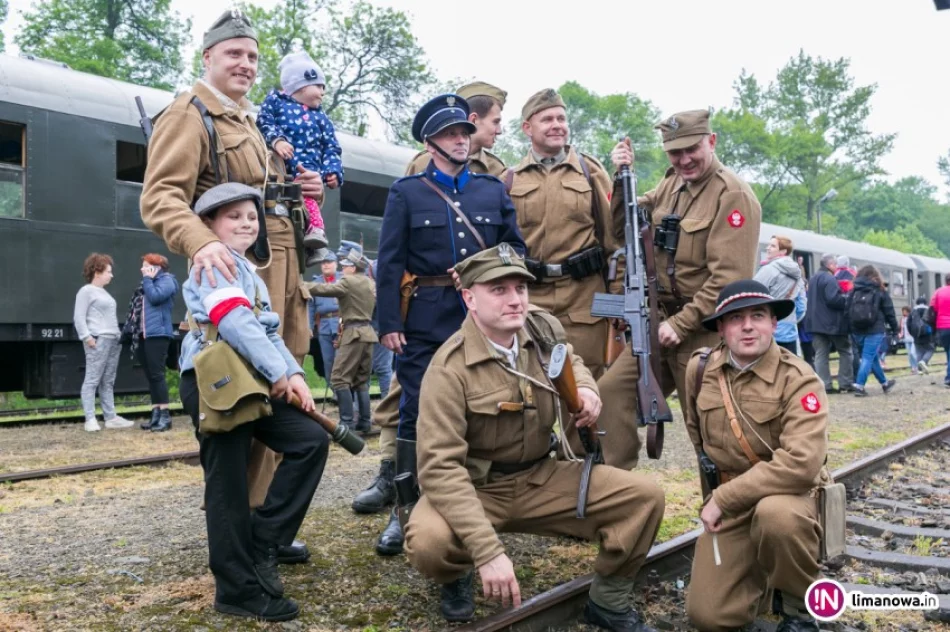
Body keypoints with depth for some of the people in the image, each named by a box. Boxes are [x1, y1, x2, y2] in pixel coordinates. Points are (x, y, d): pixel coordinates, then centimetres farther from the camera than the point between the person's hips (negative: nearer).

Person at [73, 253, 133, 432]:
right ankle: (90, 419, -10)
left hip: (113, 340, 9)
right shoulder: (86, 291, -2)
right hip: (98, 340, -9)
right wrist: (87, 337, -18)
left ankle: (110, 417, 10)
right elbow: (79, 317, -9)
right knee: (92, 380, -9)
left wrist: (118, 335, 15)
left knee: (108, 381, 9)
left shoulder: (104, 292, 22)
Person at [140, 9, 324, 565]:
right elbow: (160, 197, -18)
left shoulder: (253, 123, 23)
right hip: (238, 277, -9)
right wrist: (200, 243, -38)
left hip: (283, 276, 9)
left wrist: (307, 190, 10)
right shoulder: (189, 113, -4)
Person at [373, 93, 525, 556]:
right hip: (426, 322, -2)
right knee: (416, 412, 0)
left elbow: (517, 250, 13)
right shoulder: (406, 193, 5)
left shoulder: (494, 191, 13)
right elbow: (389, 262, -1)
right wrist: (389, 322, -9)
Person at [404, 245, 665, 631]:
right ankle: (457, 578, 4)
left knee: (644, 497, -10)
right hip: (475, 486, -5)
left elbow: (572, 361, 21)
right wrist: (488, 551, -37)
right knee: (428, 543, -35)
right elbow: (440, 466, -29)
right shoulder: (449, 368, -23)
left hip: (542, 478, 5)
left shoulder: (545, 329, -4)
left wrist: (585, 389, -5)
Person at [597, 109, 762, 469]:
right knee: (611, 391, -1)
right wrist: (623, 179, 2)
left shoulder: (733, 196, -13)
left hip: (705, 331, -7)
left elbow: (729, 279, -20)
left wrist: (680, 324, -19)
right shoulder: (672, 183, 11)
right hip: (664, 322, 7)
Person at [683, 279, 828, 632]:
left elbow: (801, 464, -32)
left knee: (775, 513, -40)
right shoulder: (700, 368, -2)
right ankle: (760, 570, 24)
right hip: (727, 503, 4)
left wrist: (722, 498, -27)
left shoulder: (799, 380, -18)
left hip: (790, 496, -4)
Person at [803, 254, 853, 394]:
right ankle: (845, 383, 6)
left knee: (821, 354, 4)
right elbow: (833, 299, -25)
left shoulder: (813, 278, 16)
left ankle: (824, 385, -1)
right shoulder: (829, 279, -15)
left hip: (816, 322, 8)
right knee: (845, 351, 7)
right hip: (832, 322, -8)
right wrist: (846, 299, -8)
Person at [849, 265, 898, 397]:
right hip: (875, 330, -4)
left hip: (857, 330, 4)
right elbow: (889, 311, 4)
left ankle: (884, 383, 32)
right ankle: (859, 386, -16)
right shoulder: (879, 291, 1)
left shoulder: (854, 291, 8)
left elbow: (848, 311, 6)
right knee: (868, 358, -6)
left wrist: (851, 329, 10)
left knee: (873, 357, 17)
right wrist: (895, 327, 16)